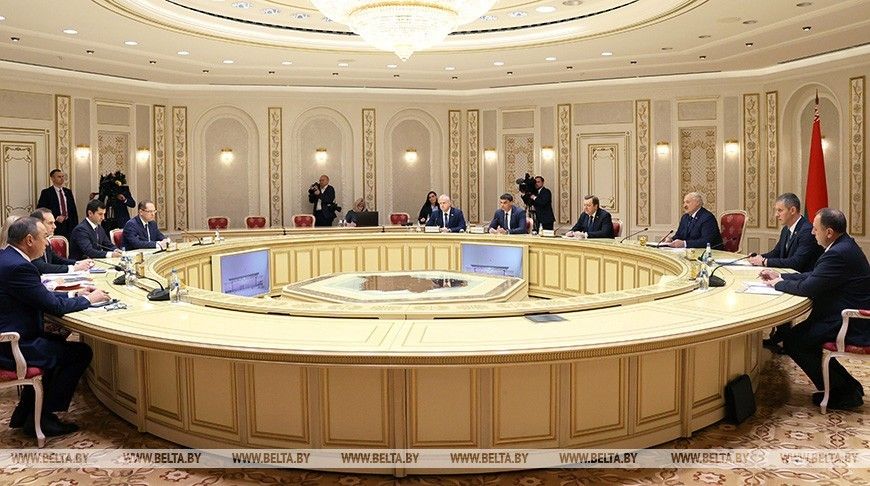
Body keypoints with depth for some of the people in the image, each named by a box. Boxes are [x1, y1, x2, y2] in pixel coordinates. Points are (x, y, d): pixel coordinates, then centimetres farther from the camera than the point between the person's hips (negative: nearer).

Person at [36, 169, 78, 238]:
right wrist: (55, 218, -15)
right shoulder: (46, 192, 0)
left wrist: (75, 226, 8)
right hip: (55, 225, -4)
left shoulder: (68, 192, 15)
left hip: (69, 225, 4)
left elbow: (73, 210, 16)